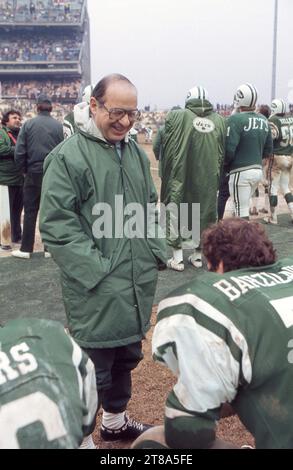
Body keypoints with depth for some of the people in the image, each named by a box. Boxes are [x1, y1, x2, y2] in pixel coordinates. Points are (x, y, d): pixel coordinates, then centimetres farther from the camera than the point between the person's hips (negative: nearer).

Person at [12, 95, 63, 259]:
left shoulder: (28, 124, -4)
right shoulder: (59, 126, -4)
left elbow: (19, 153, -5)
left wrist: (26, 169, 10)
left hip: (34, 174, 0)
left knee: (30, 211, 7)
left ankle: (26, 249, 10)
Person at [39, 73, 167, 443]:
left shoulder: (135, 152, 10)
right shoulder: (68, 156, -13)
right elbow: (56, 225, -16)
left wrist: (156, 251, 8)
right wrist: (97, 270, -20)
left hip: (137, 285, 8)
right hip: (96, 291, -7)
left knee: (127, 357, 22)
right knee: (94, 370, 3)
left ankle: (115, 421, 44)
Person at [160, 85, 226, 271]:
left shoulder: (176, 117, -9)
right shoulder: (220, 120, -1)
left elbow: (168, 149, -6)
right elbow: (222, 154, 4)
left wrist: (167, 177, 4)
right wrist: (216, 176, 15)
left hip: (180, 176, -2)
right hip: (209, 179, 3)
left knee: (177, 216, 9)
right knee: (203, 214, 16)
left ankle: (178, 258, 12)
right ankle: (198, 255, 26)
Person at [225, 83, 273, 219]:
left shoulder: (236, 119, -14)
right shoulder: (263, 120, 6)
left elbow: (229, 150, -18)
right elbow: (268, 150, 11)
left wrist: (225, 165, 0)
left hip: (241, 172, -7)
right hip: (258, 170, 7)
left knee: (242, 212, -1)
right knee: (243, 206, 21)